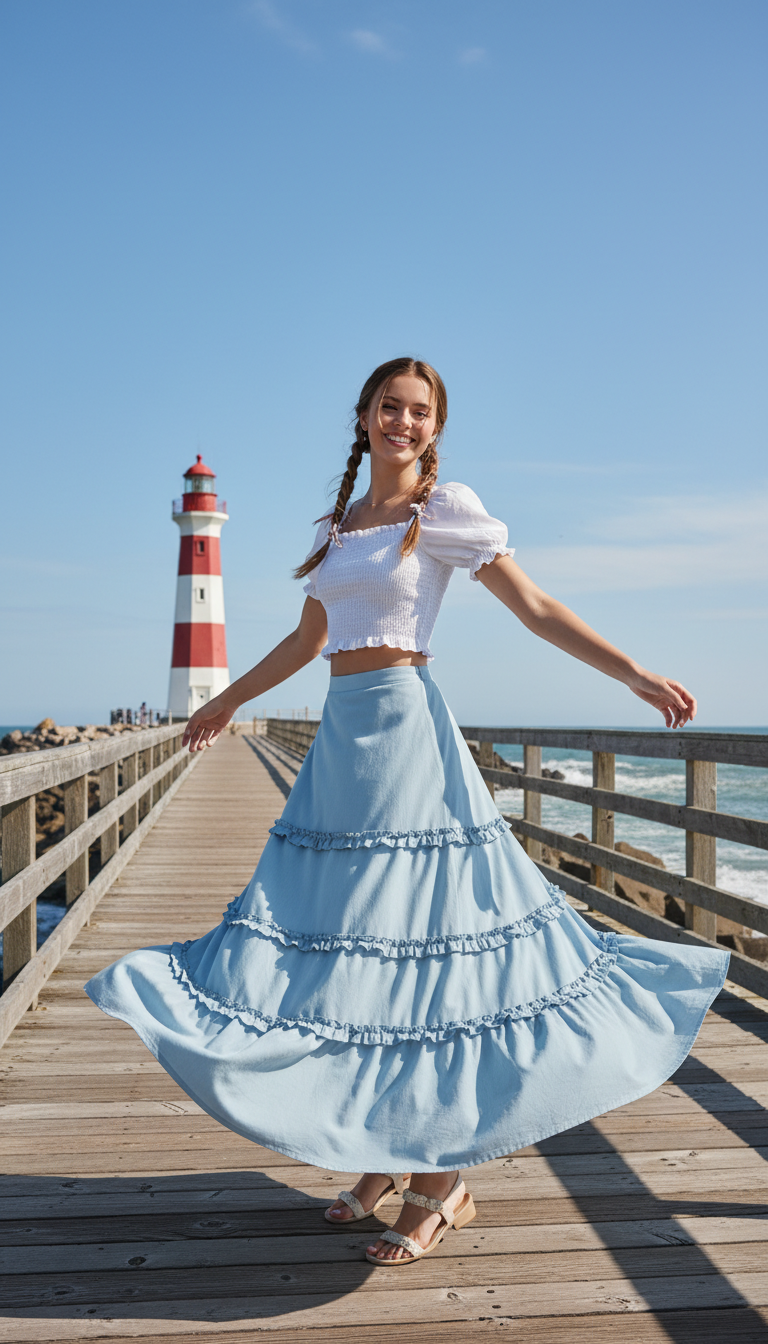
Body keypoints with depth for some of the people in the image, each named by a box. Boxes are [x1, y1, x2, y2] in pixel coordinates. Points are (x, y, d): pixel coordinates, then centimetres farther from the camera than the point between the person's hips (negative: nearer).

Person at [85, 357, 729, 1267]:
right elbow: (307, 639, 26)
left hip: (402, 726, -6)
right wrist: (228, 700, 35)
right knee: (347, 948, 7)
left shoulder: (445, 510, 0)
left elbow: (536, 610, -2)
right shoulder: (340, 523, 17)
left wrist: (634, 674, -9)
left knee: (410, 948, -5)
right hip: (341, 733, 6)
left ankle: (439, 1182, 9)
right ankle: (382, 1158, 21)